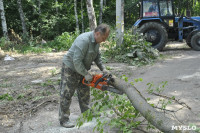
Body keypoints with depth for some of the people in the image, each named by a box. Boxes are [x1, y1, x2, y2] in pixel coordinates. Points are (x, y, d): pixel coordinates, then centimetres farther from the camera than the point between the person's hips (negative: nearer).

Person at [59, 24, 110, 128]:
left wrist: (103, 69, -1)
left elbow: (97, 56, 10)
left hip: (81, 69, 9)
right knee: (66, 95, 0)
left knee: (84, 92, 17)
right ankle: (63, 119, 10)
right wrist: (86, 74, -24)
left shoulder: (96, 41, -2)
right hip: (70, 69, -9)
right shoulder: (84, 40, -32)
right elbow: (77, 61, -33)